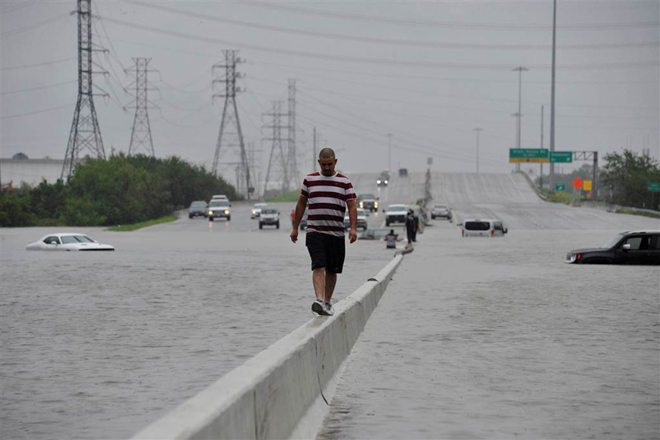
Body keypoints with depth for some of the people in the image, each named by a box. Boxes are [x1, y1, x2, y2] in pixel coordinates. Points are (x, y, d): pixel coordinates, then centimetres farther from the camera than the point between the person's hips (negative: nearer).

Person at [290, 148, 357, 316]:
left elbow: (352, 206, 0)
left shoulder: (344, 182, 5)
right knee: (318, 267, -16)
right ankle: (319, 300, -29)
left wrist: (353, 228, -14)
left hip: (336, 233, 1)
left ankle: (327, 302, 21)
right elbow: (301, 204, 16)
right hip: (315, 232, -1)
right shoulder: (309, 180, 9)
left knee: (332, 270, 7)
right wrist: (295, 228, 15)